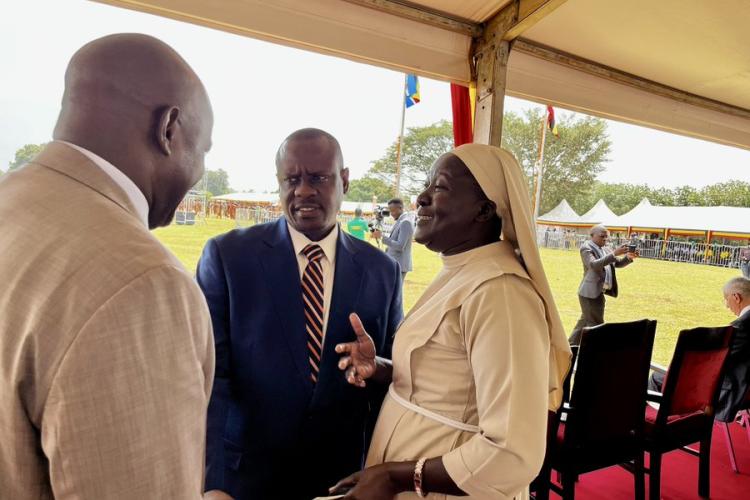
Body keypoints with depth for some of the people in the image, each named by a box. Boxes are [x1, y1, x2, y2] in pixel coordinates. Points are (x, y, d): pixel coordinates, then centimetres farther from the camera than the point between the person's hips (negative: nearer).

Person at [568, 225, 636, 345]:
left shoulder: (605, 249, 13)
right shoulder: (586, 248, -12)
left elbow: (618, 263, 14)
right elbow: (594, 264, -27)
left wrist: (628, 257, -6)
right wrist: (614, 254, -33)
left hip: (598, 292, 9)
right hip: (590, 293, -9)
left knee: (586, 321, 18)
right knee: (596, 324, -5)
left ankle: (571, 346, 31)